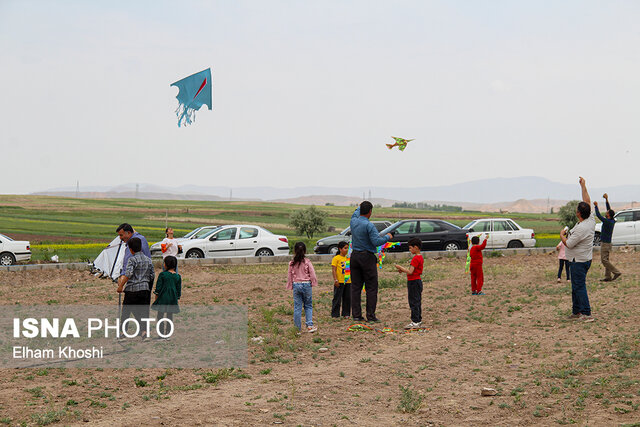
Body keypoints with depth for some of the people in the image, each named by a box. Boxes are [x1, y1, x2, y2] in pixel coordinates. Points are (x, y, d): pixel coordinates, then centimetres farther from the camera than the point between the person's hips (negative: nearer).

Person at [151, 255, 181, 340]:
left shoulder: (162, 275, -8)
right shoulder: (178, 277, 3)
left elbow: (158, 288, -6)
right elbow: (179, 290, 7)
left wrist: (156, 298, 4)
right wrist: (177, 297, 17)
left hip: (163, 298, -4)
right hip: (173, 299, 4)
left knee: (161, 316, 2)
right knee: (170, 316, 11)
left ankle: (162, 335, -3)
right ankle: (167, 334, 13)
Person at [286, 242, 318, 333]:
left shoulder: (292, 263, -1)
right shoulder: (307, 262, -7)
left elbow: (290, 276, 5)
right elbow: (312, 274, -6)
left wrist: (290, 286, 15)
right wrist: (313, 283, 7)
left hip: (296, 285, 1)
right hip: (306, 285, -1)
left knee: (297, 307, 5)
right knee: (308, 306, 10)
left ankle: (298, 328, 7)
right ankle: (309, 325, -1)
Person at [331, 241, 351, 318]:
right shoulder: (336, 258, -6)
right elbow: (333, 270, -10)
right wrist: (335, 280, -17)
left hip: (348, 281, 6)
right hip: (339, 282, -6)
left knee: (347, 298, 8)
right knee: (337, 298, -2)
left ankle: (346, 313, 16)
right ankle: (335, 314, 3)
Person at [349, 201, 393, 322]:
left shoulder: (353, 221, 4)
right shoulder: (369, 225, -16)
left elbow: (355, 214, 29)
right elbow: (377, 241, -21)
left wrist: (360, 207, 48)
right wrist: (387, 237, -3)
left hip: (355, 256, 7)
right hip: (367, 257, -6)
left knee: (355, 287, 8)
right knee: (371, 287, 0)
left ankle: (356, 314, 7)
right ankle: (371, 315, -1)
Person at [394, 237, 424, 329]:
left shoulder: (415, 258, -19)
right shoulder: (420, 257, 12)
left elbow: (410, 272, -23)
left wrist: (400, 267, -13)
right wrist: (403, 270, 11)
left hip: (413, 282, -10)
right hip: (417, 281, 10)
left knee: (414, 302, -7)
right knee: (417, 302, 14)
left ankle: (415, 322, -7)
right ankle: (418, 320, 20)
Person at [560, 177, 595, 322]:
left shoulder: (581, 228, -24)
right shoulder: (591, 220, 1)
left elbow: (568, 244, -18)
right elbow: (587, 201, 12)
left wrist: (562, 235, 1)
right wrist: (583, 186, 16)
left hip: (579, 261, -10)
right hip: (586, 259, 10)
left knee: (579, 286, -7)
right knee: (576, 286, 17)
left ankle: (587, 314, -9)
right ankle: (576, 311, 23)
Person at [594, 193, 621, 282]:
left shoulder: (607, 222, -19)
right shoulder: (612, 221, 6)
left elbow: (598, 215, -18)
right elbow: (609, 209, 13)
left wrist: (596, 206, -8)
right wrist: (606, 200, 12)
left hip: (605, 243, -9)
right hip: (607, 243, 9)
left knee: (604, 260, -9)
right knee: (606, 260, 11)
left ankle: (616, 272, -12)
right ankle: (608, 277, 11)